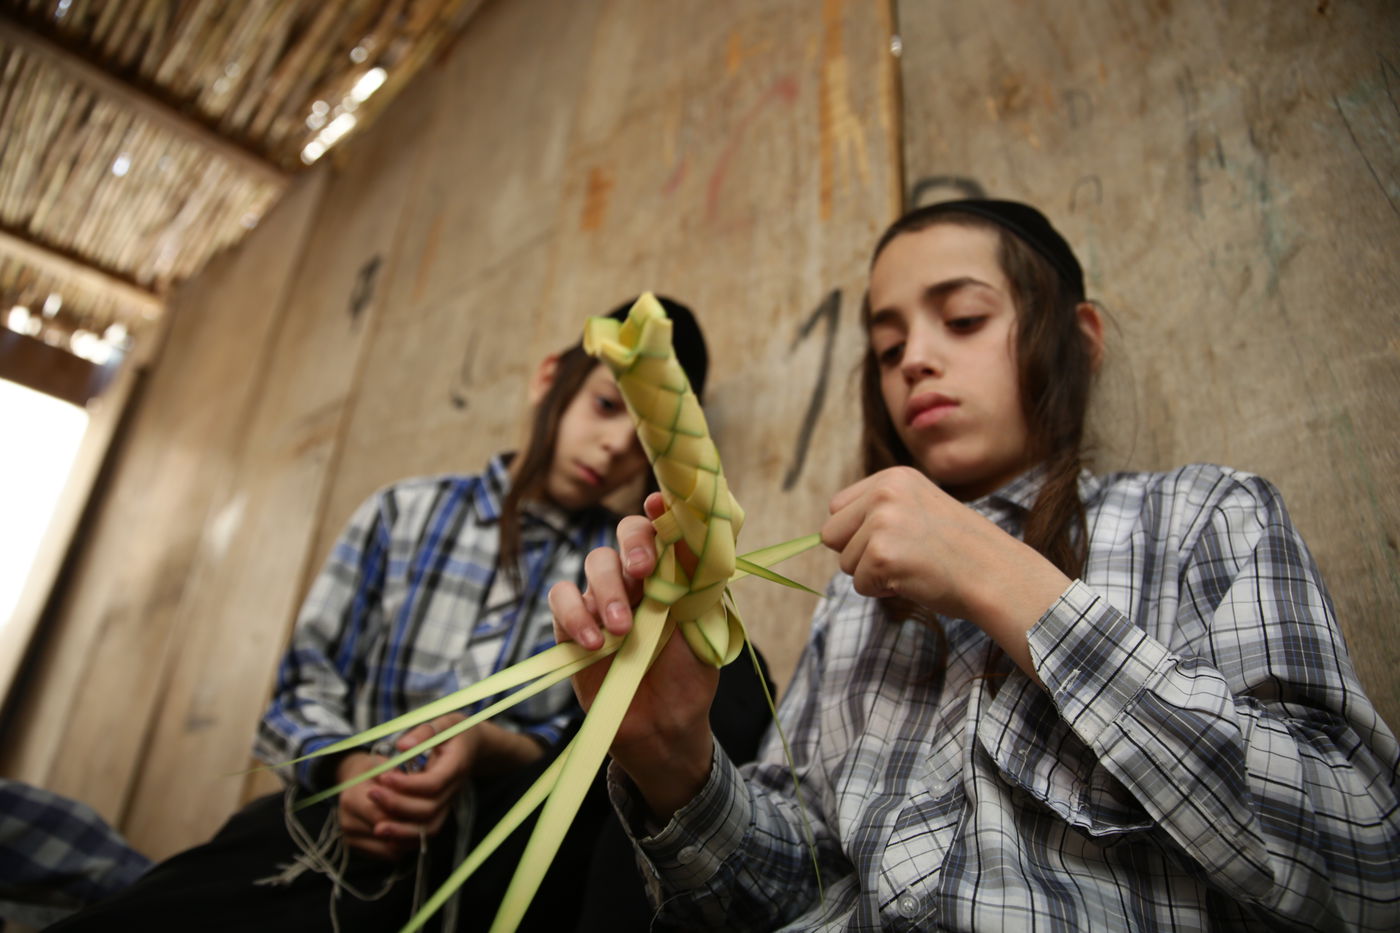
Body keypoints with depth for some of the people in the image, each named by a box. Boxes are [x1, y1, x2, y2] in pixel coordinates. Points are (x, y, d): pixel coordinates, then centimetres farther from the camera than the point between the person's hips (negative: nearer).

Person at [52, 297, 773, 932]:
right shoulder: (404, 513, 10)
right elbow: (306, 686, 9)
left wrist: (491, 748, -17)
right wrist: (345, 768, -13)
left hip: (507, 831, 2)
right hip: (351, 821, -1)